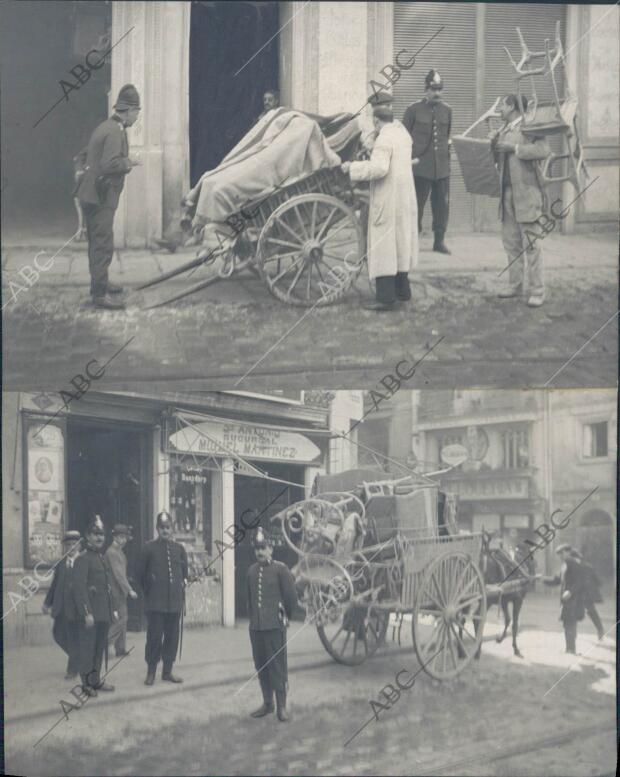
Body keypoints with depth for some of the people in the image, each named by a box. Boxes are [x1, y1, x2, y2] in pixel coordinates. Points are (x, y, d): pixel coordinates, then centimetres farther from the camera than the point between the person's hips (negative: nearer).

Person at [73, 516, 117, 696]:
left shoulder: (103, 558, 16)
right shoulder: (82, 559, -11)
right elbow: (79, 588, -16)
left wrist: (113, 609, 19)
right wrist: (87, 613, -20)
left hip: (104, 613, 8)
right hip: (91, 613, -8)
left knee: (100, 647, 12)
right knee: (88, 648, -3)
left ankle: (96, 680, 20)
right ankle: (86, 683, 3)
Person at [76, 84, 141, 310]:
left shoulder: (105, 127, 14)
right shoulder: (115, 132, -17)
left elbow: (84, 156, 23)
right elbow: (109, 164, -28)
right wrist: (127, 163, -11)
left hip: (90, 194, 10)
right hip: (101, 197, -10)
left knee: (97, 242, 20)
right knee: (103, 245, -8)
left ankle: (99, 283, 32)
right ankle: (99, 294, -8)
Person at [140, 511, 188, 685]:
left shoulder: (179, 548, 9)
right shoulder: (149, 548, -1)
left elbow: (184, 572, 17)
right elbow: (142, 574, 4)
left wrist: (183, 584, 6)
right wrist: (148, 592, 3)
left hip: (175, 600, 4)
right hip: (155, 601, -4)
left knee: (172, 636, 7)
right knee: (154, 635, -4)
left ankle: (167, 671, 17)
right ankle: (151, 671, 6)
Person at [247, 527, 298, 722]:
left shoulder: (280, 569, -5)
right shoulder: (252, 570, 10)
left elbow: (291, 596, -1)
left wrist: (285, 616, 8)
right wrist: (253, 617, 16)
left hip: (275, 625, -5)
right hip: (256, 626, 5)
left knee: (277, 665, -3)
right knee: (260, 665, 9)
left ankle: (281, 706, 3)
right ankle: (267, 703, 20)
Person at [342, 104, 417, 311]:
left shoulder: (384, 140, -18)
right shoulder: (402, 134, 10)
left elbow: (379, 168, -28)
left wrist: (353, 167, -21)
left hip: (387, 200, -9)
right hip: (405, 198, 9)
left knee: (383, 245, -7)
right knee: (400, 243, 18)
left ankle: (386, 297, -10)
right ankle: (402, 289, 27)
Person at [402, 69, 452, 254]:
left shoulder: (447, 110, 10)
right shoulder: (414, 110, -1)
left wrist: (448, 143, 9)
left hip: (442, 166, 4)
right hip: (421, 165, -4)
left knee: (442, 203, 5)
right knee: (417, 202, 0)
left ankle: (440, 240, 13)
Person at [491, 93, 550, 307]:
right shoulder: (503, 131, 17)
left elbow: (543, 150, -19)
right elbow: (494, 159, 20)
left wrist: (514, 148, -17)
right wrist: (492, 145, 1)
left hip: (526, 193, -7)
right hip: (507, 193, 7)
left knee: (530, 244, -7)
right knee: (511, 242, 9)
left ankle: (537, 291, -4)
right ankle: (516, 285, 17)